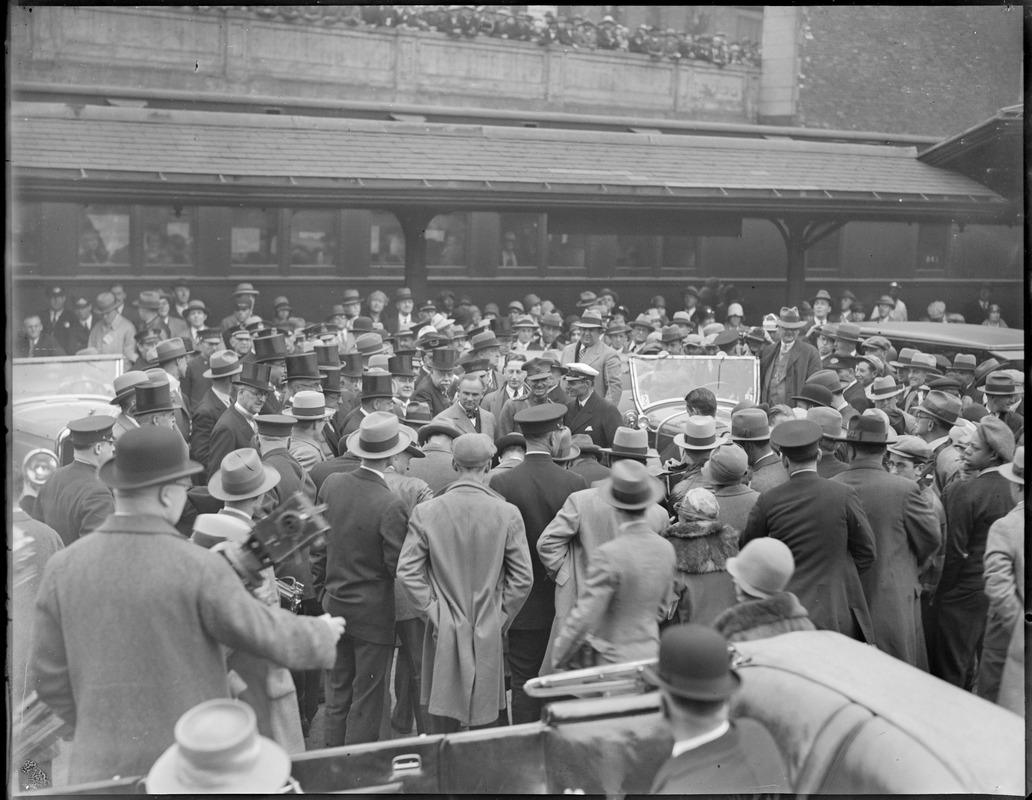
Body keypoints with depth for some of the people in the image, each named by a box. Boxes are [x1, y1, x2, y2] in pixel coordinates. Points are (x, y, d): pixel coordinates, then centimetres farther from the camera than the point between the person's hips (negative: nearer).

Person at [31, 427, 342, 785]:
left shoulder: (63, 567, -5)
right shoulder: (199, 568, -18)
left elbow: (52, 679, 2)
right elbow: (268, 635, -8)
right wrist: (321, 634, 12)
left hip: (102, 767, 4)